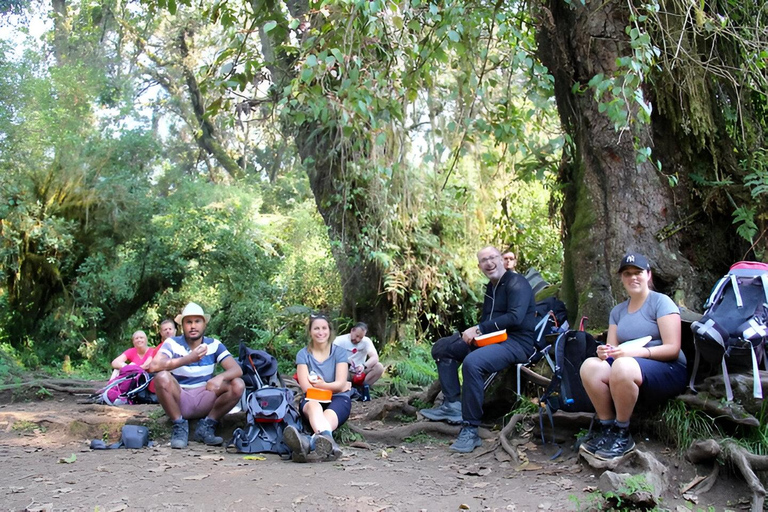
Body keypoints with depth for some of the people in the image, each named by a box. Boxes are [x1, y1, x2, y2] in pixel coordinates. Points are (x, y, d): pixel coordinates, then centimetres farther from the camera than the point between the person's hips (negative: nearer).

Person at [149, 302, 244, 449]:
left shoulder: (214, 345, -1)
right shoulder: (172, 343, -7)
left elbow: (237, 369, -11)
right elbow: (154, 366, -26)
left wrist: (220, 377, -34)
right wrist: (188, 359, -39)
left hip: (205, 402, 2)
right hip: (178, 400, -2)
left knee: (238, 385, -20)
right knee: (162, 377, -30)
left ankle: (207, 426, -6)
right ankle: (179, 426, -12)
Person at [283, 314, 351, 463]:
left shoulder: (339, 352, 7)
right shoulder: (303, 354, 6)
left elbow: (340, 384, -3)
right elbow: (306, 387, -4)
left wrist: (320, 385, -8)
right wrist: (332, 386, -1)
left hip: (337, 400, 0)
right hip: (313, 400, 0)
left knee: (328, 415, -37)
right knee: (314, 406, -39)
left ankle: (309, 442, -74)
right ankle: (327, 441, -75)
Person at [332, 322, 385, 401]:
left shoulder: (366, 341, -4)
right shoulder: (340, 340, -7)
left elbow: (375, 357, -19)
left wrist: (364, 365, -40)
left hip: (359, 373, 2)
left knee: (379, 367, -22)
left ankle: (360, 388, -21)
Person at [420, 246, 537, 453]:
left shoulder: (516, 283, -9)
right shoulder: (491, 287, 19)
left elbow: (515, 317, -22)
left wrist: (479, 329, -19)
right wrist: (474, 332, -4)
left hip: (516, 342, -10)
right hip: (491, 340, 10)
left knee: (472, 362, -37)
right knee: (442, 347, 9)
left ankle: (470, 430, -29)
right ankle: (452, 404, -1)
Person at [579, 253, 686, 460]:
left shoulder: (661, 302, -3)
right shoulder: (618, 311, 16)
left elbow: (672, 349, -12)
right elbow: (612, 347, 9)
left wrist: (634, 351, -25)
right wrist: (605, 352, -16)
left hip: (669, 370, -5)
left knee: (622, 366, -37)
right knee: (590, 366, -23)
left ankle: (622, 435, -20)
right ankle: (607, 429, -13)